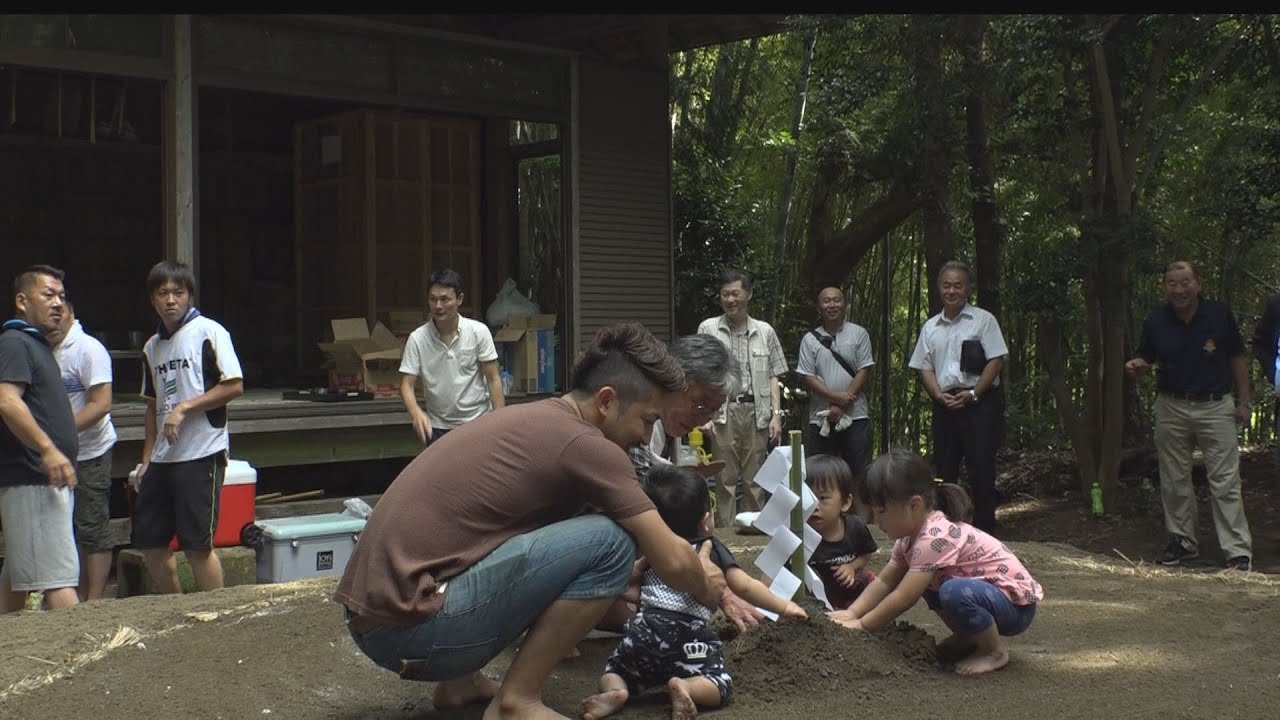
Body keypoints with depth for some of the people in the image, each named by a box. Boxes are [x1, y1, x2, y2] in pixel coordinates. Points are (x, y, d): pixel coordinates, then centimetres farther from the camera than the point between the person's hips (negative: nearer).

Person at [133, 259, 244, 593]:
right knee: (149, 543, 8)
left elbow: (235, 387, -11)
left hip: (202, 454, -7)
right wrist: (147, 458, 15)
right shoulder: (152, 347, 15)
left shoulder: (209, 332, -5)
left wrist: (184, 408, -15)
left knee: (197, 546, -5)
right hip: (163, 458, 7)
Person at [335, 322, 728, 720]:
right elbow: (672, 560, -5)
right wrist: (705, 589, 15)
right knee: (609, 541, -12)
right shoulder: (584, 443, -9)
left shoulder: (536, 420, 18)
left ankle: (460, 681, 20)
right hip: (411, 623, -10)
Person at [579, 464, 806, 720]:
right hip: (687, 635, -3)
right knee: (720, 685, 3)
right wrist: (783, 607, 15)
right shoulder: (711, 549, 10)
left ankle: (614, 691, -13)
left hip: (644, 630, 3)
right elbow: (745, 586, 6)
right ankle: (686, 687, -27)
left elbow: (633, 593, 27)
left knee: (615, 669, 22)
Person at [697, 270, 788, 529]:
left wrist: (776, 414, 2)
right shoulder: (708, 329, 6)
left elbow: (773, 377, 12)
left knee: (755, 479, 4)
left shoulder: (765, 332, 12)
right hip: (723, 412, -2)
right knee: (725, 479, -2)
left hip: (757, 412, 2)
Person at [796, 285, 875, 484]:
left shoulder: (859, 334, 4)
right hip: (820, 419, 1)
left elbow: (864, 372, -2)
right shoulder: (809, 339, 7)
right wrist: (835, 397, -14)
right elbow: (807, 376, 0)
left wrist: (842, 405, -10)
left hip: (855, 416, -1)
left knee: (861, 471, 0)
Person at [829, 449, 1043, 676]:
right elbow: (884, 581, 5)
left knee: (956, 591, -35)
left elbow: (902, 599, -27)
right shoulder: (910, 534, 3)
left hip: (1017, 604, -9)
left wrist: (861, 625, -17)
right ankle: (966, 639, 14)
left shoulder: (935, 537, -27)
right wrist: (851, 613, -9)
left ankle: (994, 651, -10)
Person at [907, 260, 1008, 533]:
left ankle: (984, 529, -1)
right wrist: (939, 395, -5)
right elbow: (925, 367, 12)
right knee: (944, 469, 9)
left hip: (979, 403, -4)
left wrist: (972, 394, -13)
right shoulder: (931, 327, 14)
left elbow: (996, 361, -5)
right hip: (944, 405, 5)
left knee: (981, 469, -6)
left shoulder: (983, 320, 1)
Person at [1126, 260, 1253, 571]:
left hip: (1216, 406, -2)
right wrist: (1136, 367, -15)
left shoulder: (1219, 314, -5)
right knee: (1174, 481, 9)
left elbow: (1237, 359, 4)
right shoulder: (1155, 321, -1)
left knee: (1225, 482, -4)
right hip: (1171, 408, 3)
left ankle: (1238, 551, 0)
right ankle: (1183, 541, 24)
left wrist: (1243, 401, 1)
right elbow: (1146, 360, 9)